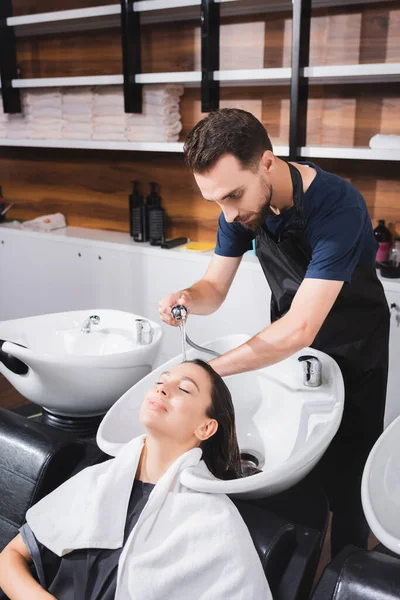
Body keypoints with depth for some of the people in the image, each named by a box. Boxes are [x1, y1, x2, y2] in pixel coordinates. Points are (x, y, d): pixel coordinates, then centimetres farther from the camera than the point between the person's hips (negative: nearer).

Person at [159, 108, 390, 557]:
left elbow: (300, 329, -38)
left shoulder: (337, 207, -35)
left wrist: (207, 370, -38)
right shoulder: (242, 203, -14)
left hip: (352, 351, -5)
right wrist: (188, 299, -31)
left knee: (342, 481, 3)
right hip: (285, 343, 5)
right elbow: (214, 289, -7)